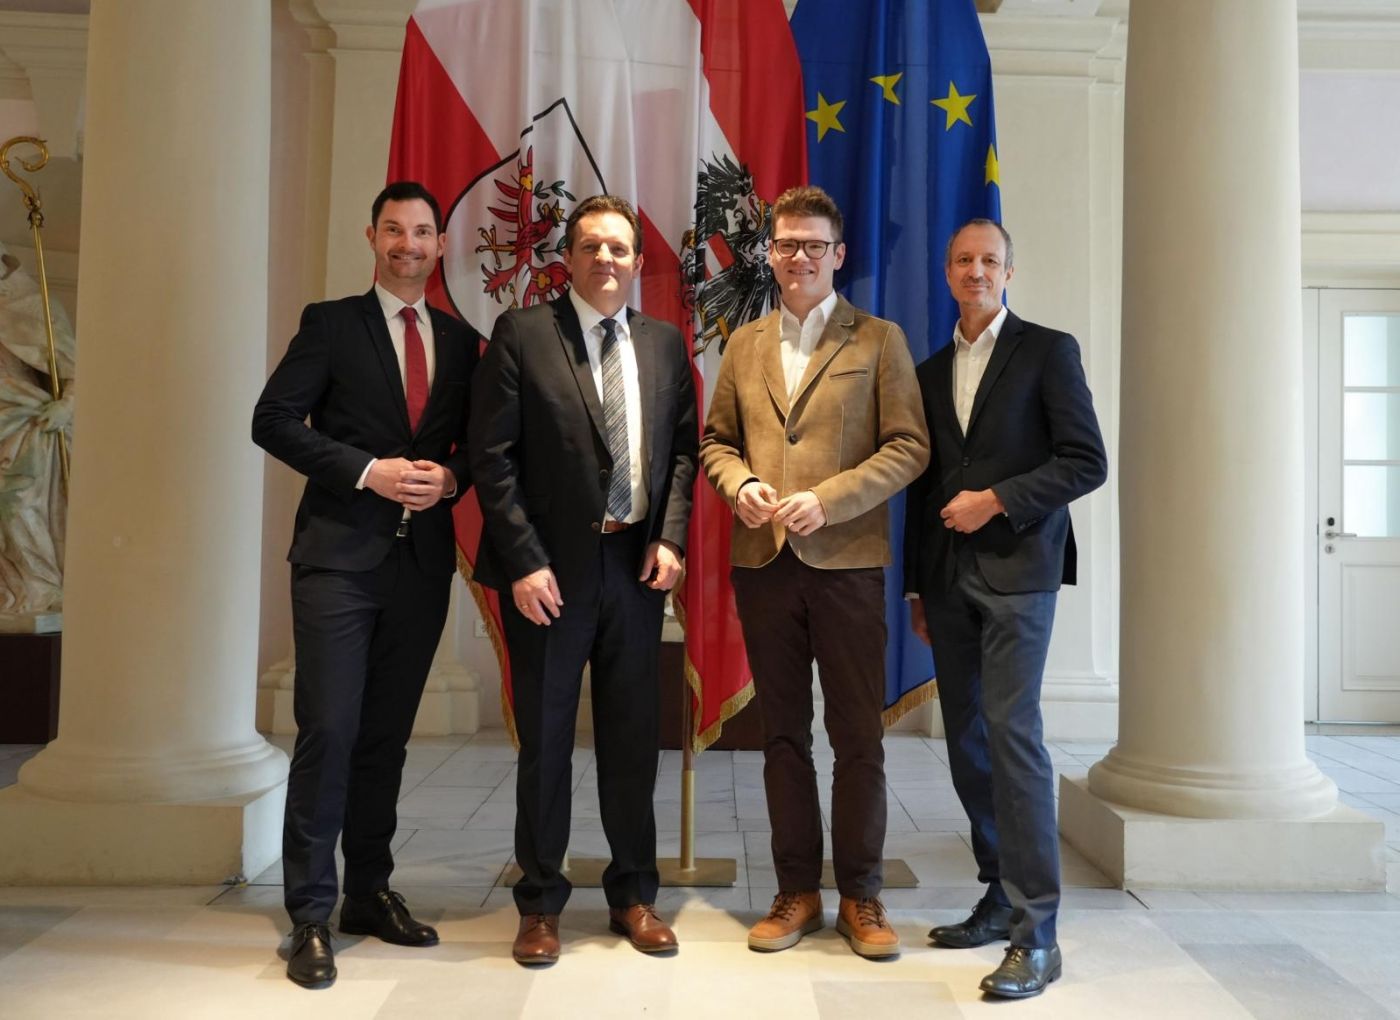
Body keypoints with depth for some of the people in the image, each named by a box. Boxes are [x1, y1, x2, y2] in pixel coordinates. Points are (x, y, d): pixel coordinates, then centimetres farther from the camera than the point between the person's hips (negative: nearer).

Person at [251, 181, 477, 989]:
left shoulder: (461, 341, 13)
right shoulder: (331, 324, 3)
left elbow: (478, 439, 16)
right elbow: (275, 420, -4)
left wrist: (451, 477, -6)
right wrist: (367, 471, -14)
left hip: (423, 559, 4)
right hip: (340, 554, -3)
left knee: (388, 734, 11)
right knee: (329, 729, -7)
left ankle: (371, 892, 24)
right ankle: (311, 915, 5)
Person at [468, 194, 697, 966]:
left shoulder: (665, 344, 8)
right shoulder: (522, 333, -3)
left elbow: (683, 447, 11)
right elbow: (492, 456, -8)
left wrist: (670, 536, -3)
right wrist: (523, 562, -13)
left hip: (637, 565, 3)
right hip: (549, 567, -3)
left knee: (631, 736, 12)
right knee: (545, 737, 8)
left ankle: (633, 895, 28)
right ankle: (540, 903, 24)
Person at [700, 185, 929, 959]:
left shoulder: (879, 341, 3)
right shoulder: (745, 345, 15)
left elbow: (909, 447, -4)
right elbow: (715, 439, 16)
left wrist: (829, 498, -16)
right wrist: (740, 483, -5)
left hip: (847, 561, -3)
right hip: (763, 561, 4)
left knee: (858, 736, 3)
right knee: (783, 734, 11)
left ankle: (861, 894, 19)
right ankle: (797, 890, 23)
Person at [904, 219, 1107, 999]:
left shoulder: (1048, 350, 2)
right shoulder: (930, 372, 17)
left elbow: (1087, 462, -5)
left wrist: (996, 500, -14)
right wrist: (919, 587, 15)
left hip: (1016, 570, -5)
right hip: (948, 576, 6)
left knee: (1012, 731, -12)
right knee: (967, 739, 7)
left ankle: (1036, 933, -5)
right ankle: (1003, 897, 19)